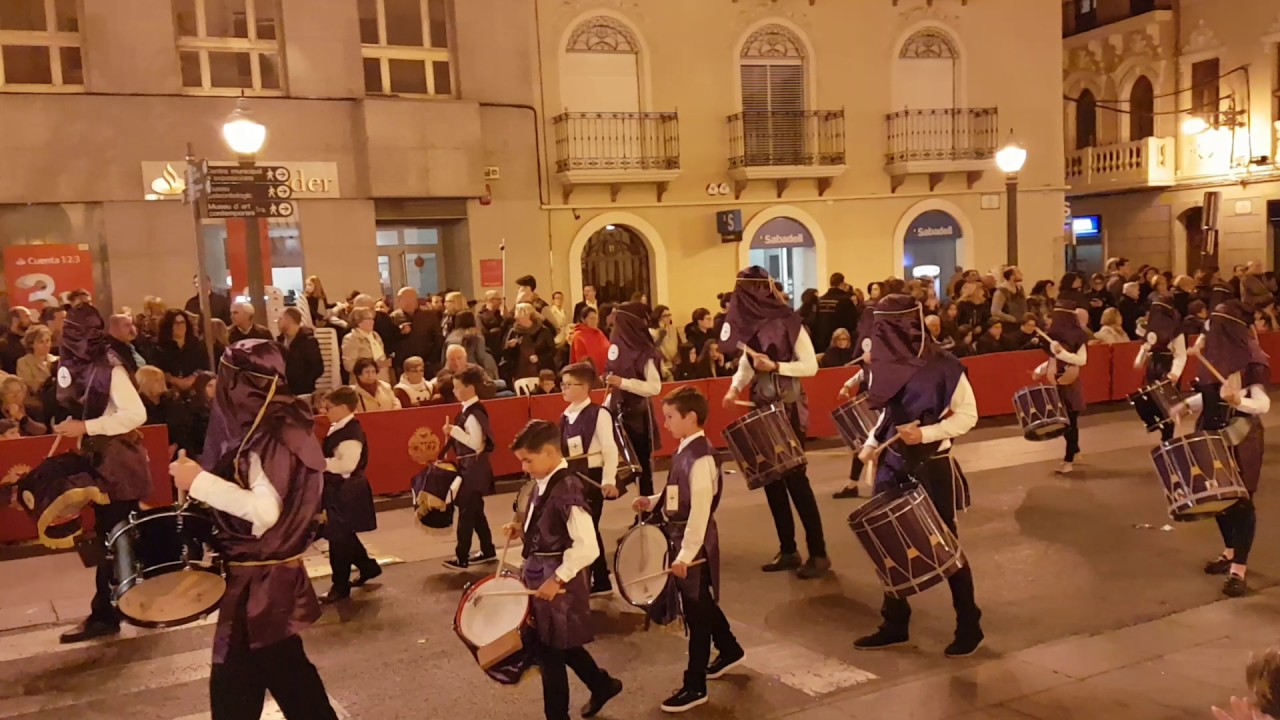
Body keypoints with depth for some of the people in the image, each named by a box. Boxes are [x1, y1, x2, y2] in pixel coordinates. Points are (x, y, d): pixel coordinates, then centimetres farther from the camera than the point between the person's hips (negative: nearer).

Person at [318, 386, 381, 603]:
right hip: (337, 489, 10)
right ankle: (368, 566, 35)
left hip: (346, 491, -10)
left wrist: (320, 463, -23)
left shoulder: (352, 432, -22)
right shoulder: (337, 429, 9)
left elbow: (346, 464, -30)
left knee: (339, 538, 0)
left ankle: (341, 586, 12)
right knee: (344, 536, 20)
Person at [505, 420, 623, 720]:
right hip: (540, 573, 9)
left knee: (550, 651, 6)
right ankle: (602, 684, 44)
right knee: (560, 645, 23)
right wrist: (522, 529, 4)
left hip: (556, 579, -9)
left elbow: (587, 548, -28)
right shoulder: (542, 483, 3)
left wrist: (557, 579, -25)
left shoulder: (567, 490, -25)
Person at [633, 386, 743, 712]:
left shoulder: (700, 458, -24)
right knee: (702, 603, 25)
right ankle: (729, 650, 46)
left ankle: (695, 687, 14)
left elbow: (700, 510, -26)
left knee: (696, 613, 2)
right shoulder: (685, 451, 6)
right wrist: (652, 502, 2)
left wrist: (686, 555, -26)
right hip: (684, 540, 9)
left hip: (694, 545, -9)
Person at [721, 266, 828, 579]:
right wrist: (735, 387, -3)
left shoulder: (788, 321, -13)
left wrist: (775, 366, -24)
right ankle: (787, 550, 18)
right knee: (771, 478, 8)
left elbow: (811, 366, -14)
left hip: (789, 409, -7)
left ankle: (818, 553, 3)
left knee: (794, 477, -6)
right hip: (763, 408, 7)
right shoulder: (750, 323, 5)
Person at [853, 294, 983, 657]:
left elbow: (967, 415, -11)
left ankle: (969, 626, 21)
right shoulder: (886, 364, 2)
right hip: (893, 464, 6)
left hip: (932, 467, -6)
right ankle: (895, 624, 22)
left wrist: (925, 433, -21)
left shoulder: (943, 366, -15)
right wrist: (872, 443, 3)